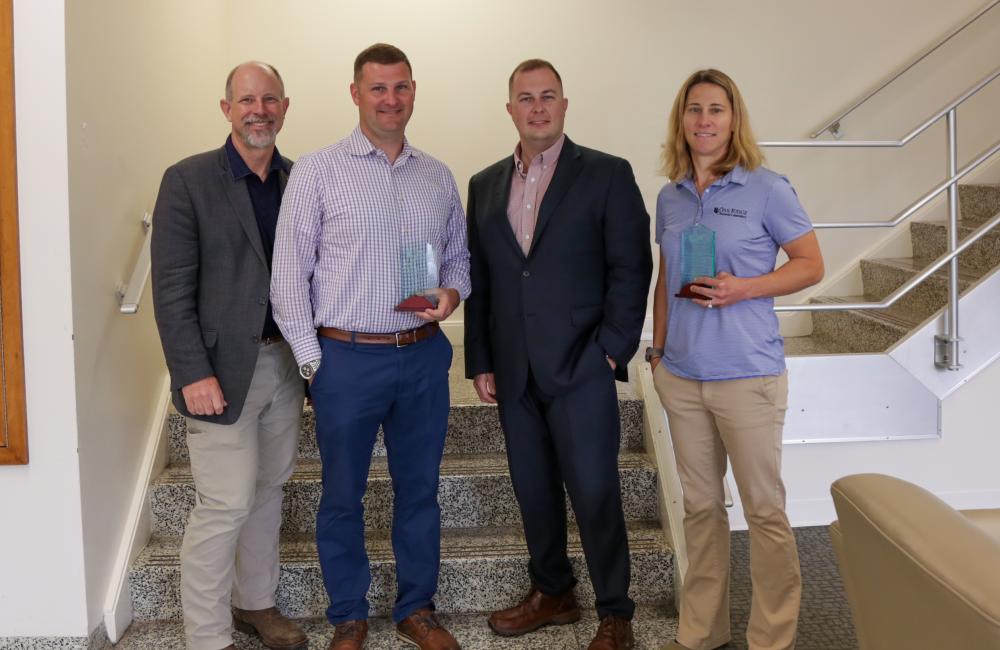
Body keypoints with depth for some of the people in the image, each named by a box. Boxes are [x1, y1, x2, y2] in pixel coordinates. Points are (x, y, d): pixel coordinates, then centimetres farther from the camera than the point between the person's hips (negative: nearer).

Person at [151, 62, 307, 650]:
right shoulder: (188, 181, -6)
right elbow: (172, 287, -10)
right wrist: (193, 373, -16)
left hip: (286, 361, 5)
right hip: (223, 367, -5)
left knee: (268, 489, 16)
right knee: (226, 504, -4)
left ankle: (256, 601, 34)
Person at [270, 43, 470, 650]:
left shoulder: (438, 176, 9)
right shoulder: (317, 171, -3)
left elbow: (459, 255, 17)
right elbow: (289, 273, -4)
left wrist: (452, 293, -5)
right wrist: (310, 358, -7)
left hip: (425, 355, 4)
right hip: (347, 358, -3)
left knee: (420, 487, 13)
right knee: (343, 494, 8)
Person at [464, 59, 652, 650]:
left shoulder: (607, 175, -2)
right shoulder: (485, 185, 12)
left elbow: (631, 268, -5)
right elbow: (478, 280, 12)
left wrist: (611, 350, -11)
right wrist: (480, 362, 8)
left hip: (582, 366, -4)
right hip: (514, 372, 5)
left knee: (594, 494, -1)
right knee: (534, 490, 14)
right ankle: (552, 594, 31)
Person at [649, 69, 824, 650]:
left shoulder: (766, 188, -5)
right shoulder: (670, 197, 9)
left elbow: (811, 265, -4)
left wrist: (742, 288, -17)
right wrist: (658, 349, 14)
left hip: (748, 374, -5)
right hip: (681, 376, 5)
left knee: (765, 510, 3)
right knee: (701, 506, 14)